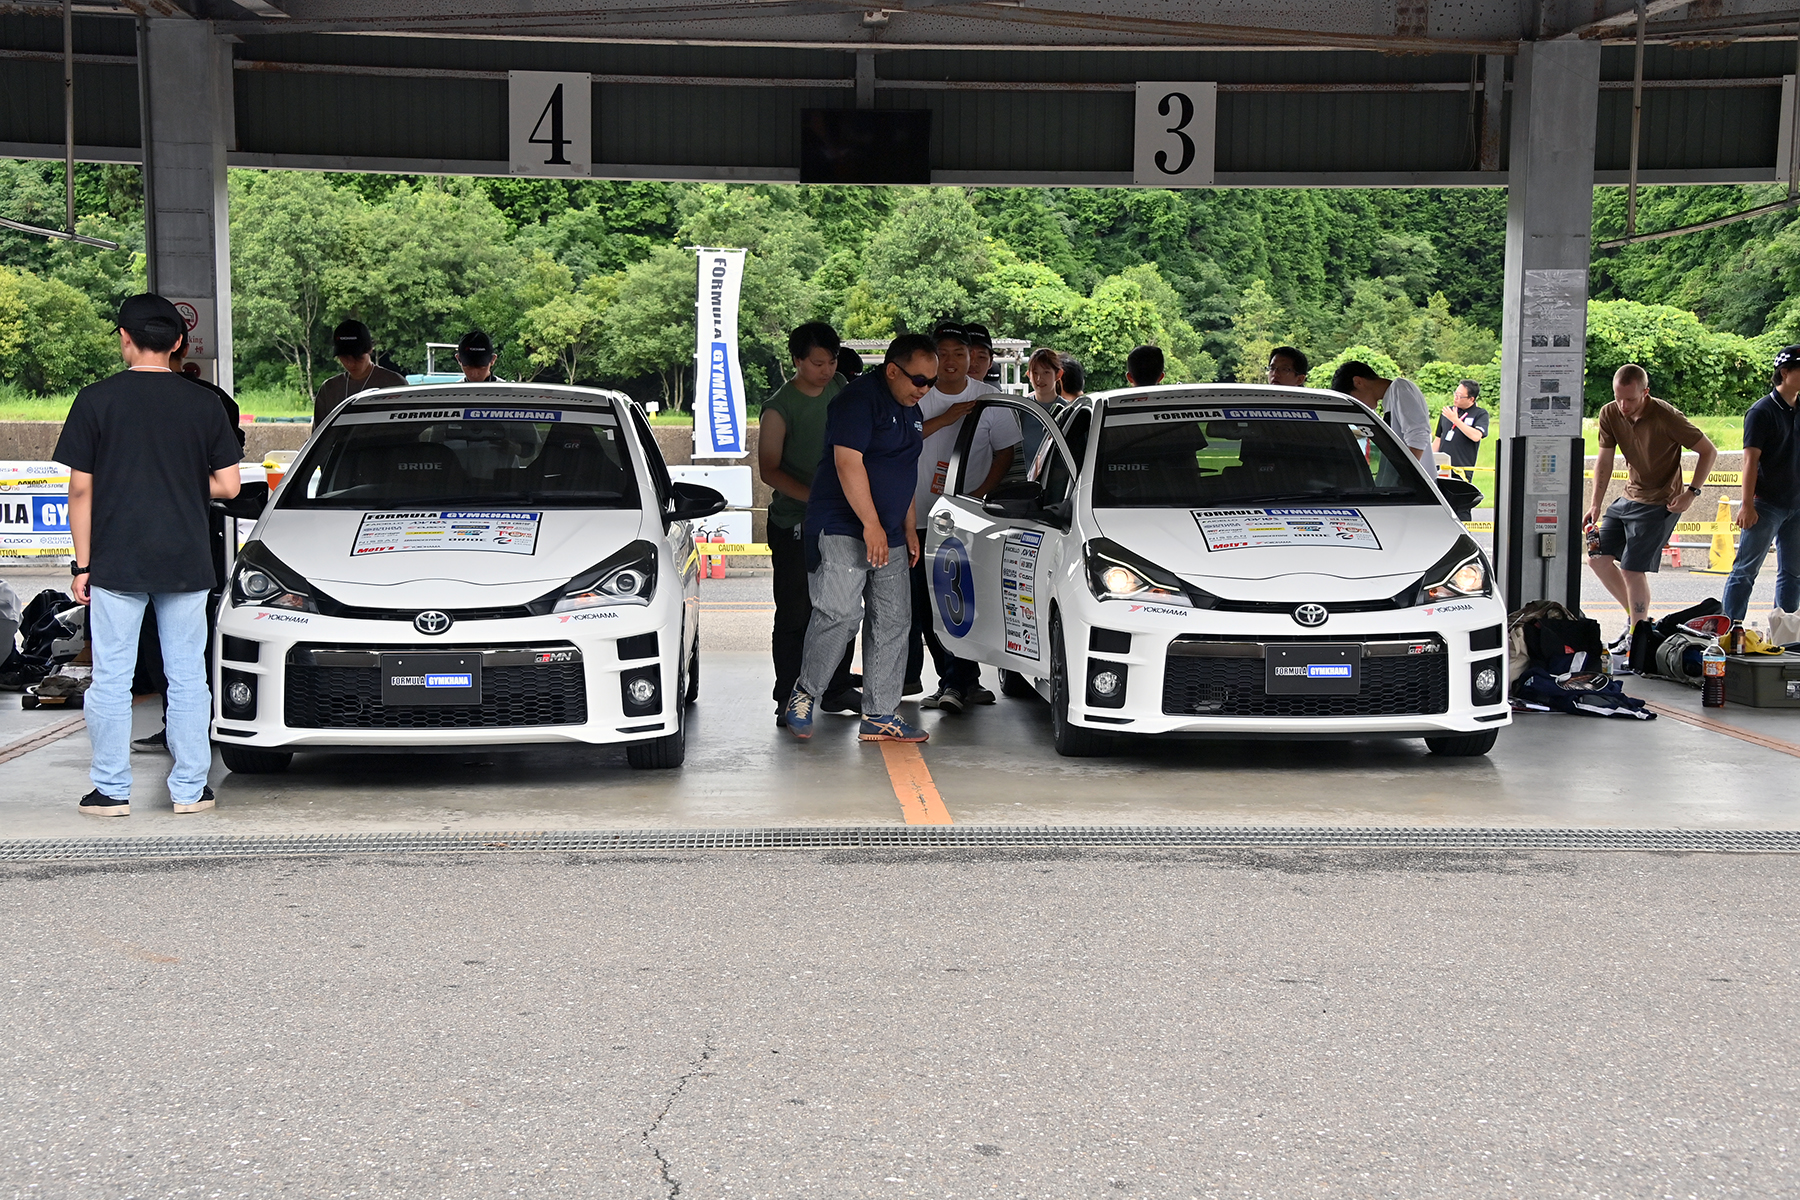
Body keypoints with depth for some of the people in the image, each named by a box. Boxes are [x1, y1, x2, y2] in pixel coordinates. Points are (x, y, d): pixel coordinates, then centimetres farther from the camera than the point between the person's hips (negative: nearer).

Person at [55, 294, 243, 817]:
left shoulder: (95, 400, -4)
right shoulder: (204, 403, 1)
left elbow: (81, 488, -4)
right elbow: (227, 485, 1)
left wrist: (82, 563, 2)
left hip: (116, 562, -2)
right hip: (186, 562, 2)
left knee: (111, 679, 7)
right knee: (187, 679, 8)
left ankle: (111, 790, 11)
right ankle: (190, 789, 12)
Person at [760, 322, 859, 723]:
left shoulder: (839, 389, 5)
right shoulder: (779, 408, -13)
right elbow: (769, 469, -15)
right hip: (794, 527, -6)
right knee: (794, 616, -3)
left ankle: (837, 690, 25)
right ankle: (788, 701, 3)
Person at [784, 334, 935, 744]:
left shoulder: (911, 410, 17)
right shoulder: (860, 399, -12)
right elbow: (848, 462, -19)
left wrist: (908, 528, 21)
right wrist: (872, 524, -21)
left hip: (888, 534, 9)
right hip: (842, 528, -9)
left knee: (892, 622, 4)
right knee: (841, 612, -18)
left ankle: (880, 716, 7)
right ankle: (804, 695, -1)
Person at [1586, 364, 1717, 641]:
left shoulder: (1666, 416, -21)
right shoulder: (1610, 414, -6)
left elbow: (1709, 451, -12)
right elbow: (1604, 460, 2)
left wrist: (1691, 492, -18)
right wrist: (1595, 505, -5)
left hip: (1660, 503, -7)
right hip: (1629, 498, 7)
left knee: (1632, 568, -11)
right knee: (1597, 558, 6)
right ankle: (1635, 615, 22)